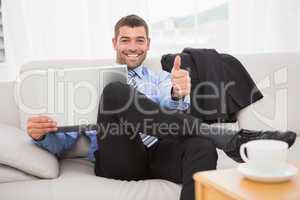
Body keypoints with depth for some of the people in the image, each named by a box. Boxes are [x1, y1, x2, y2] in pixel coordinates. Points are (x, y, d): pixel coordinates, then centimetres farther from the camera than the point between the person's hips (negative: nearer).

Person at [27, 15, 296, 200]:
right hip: (118, 160, -1)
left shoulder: (161, 79, 22)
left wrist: (178, 95, -26)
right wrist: (41, 135, -10)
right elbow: (63, 143, 14)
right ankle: (231, 140, -32)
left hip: (159, 155, 2)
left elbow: (170, 114, -2)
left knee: (202, 146, -33)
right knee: (116, 92, -29)